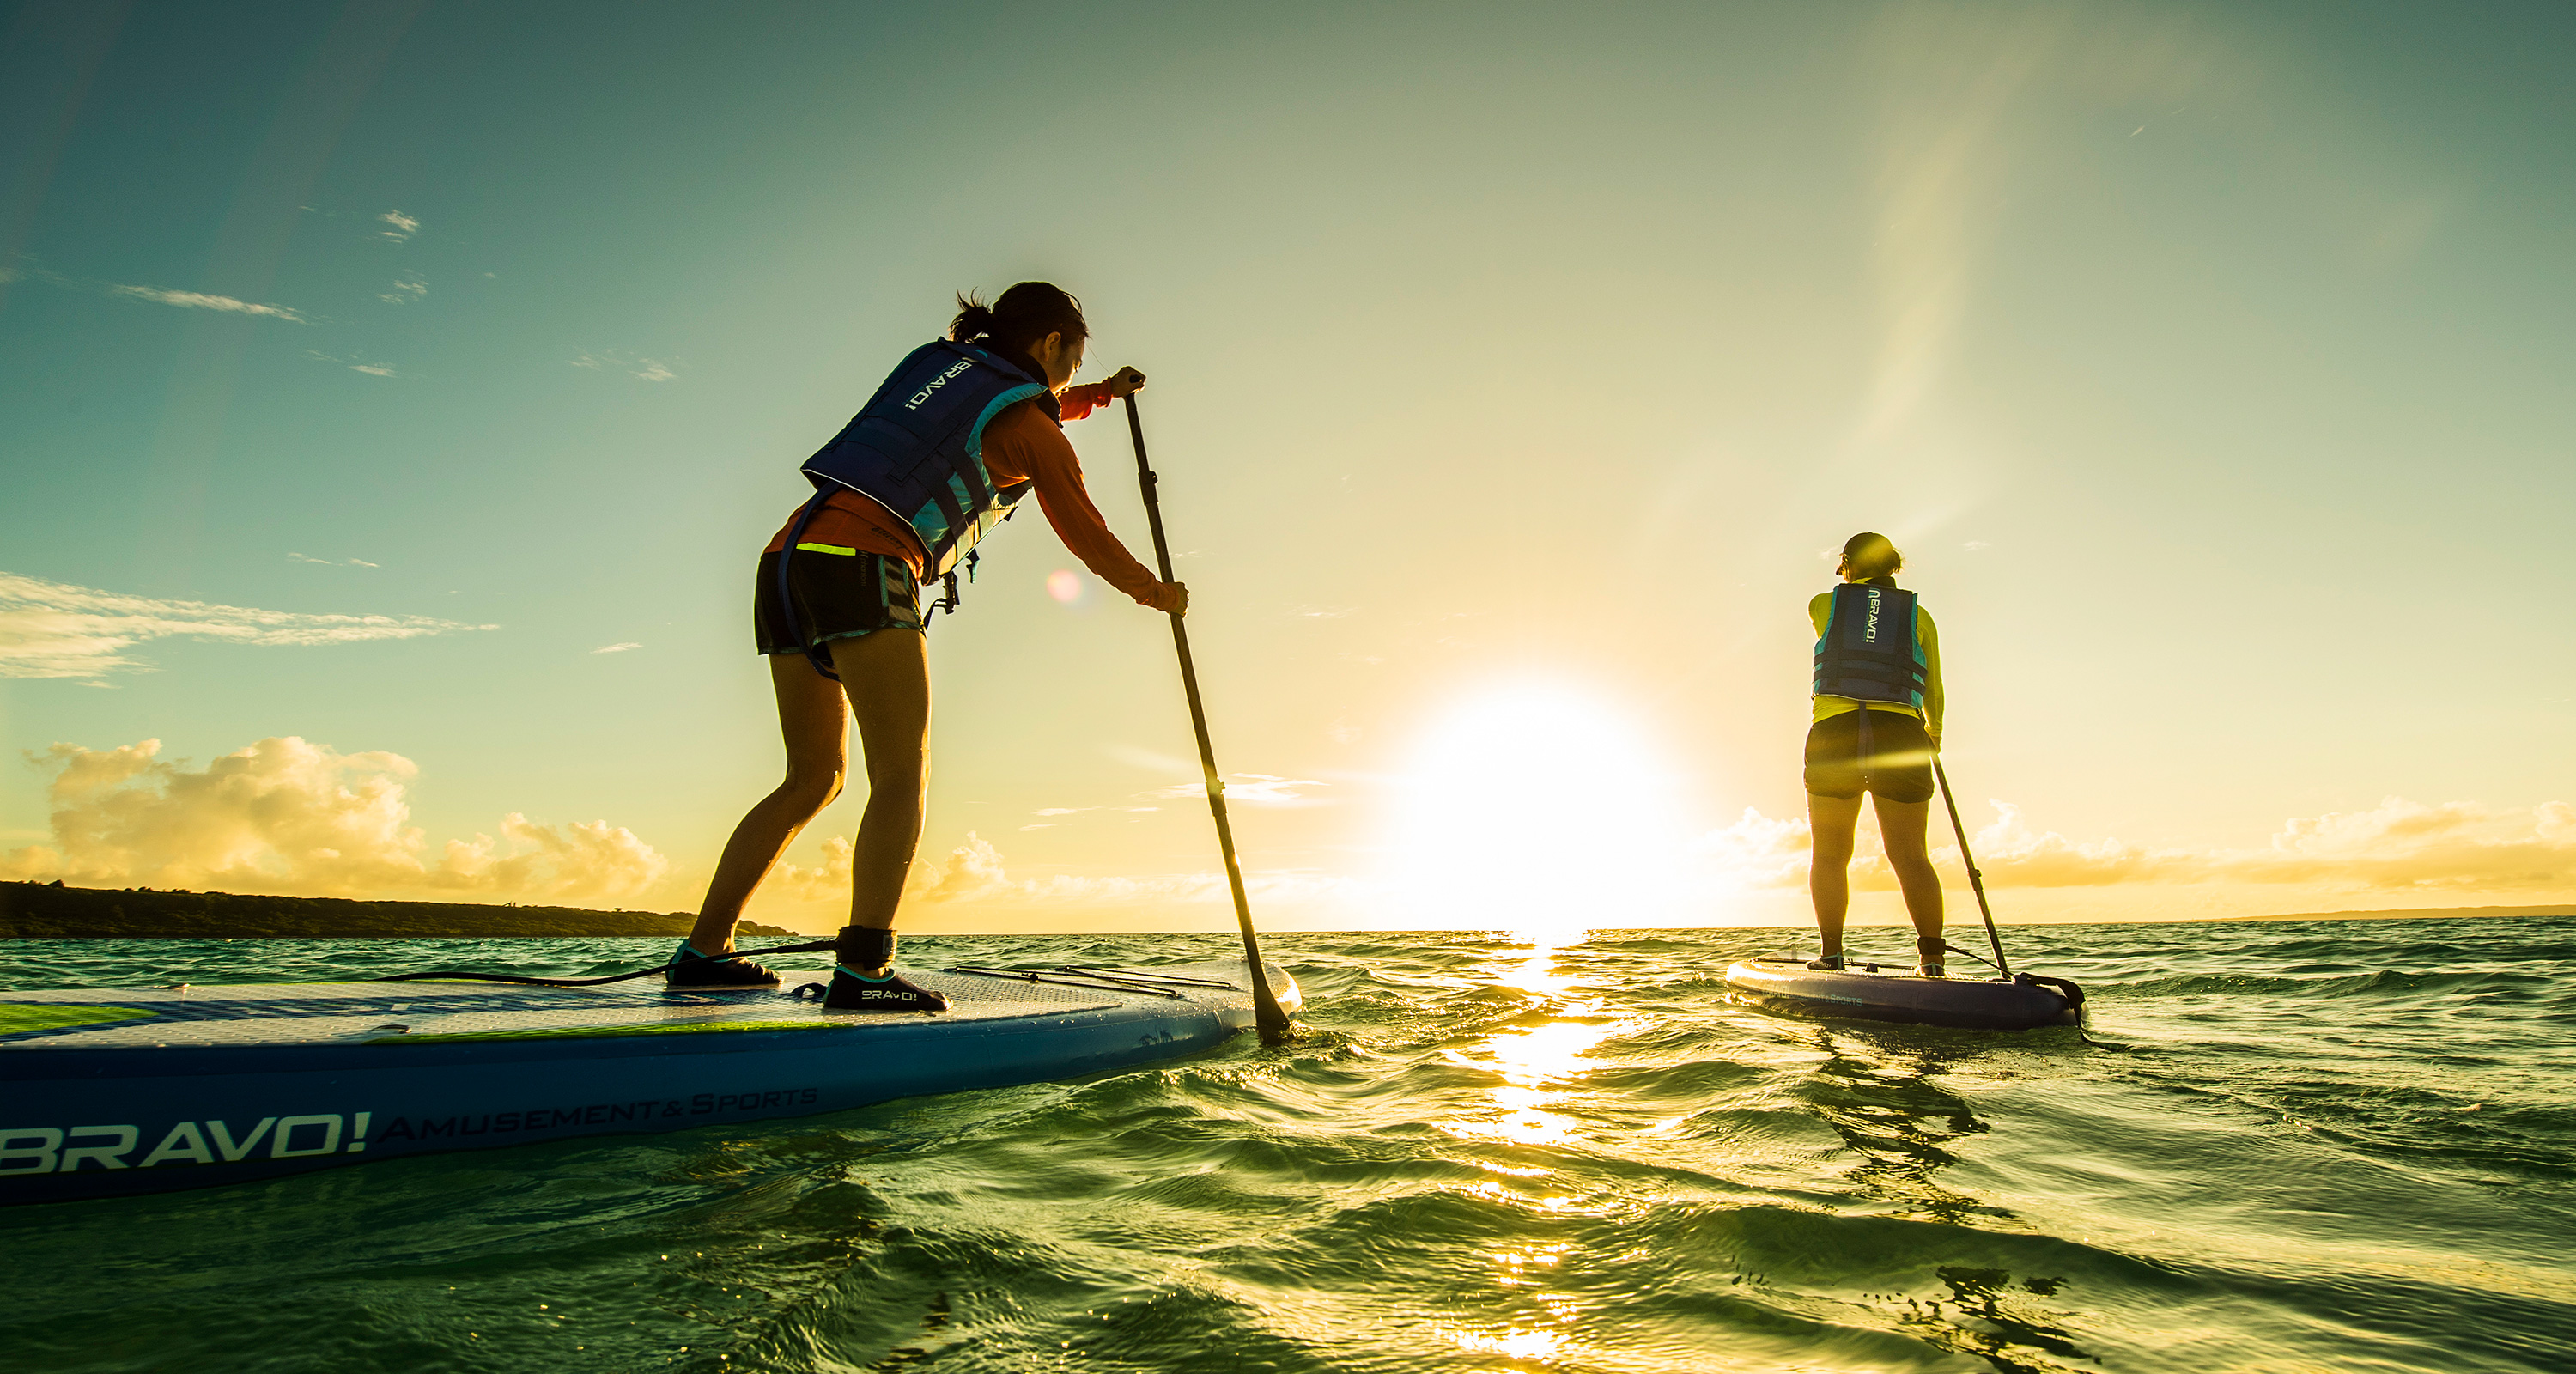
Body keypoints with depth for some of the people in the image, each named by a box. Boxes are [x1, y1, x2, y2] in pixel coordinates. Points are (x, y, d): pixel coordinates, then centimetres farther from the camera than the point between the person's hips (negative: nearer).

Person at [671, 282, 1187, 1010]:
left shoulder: (940, 358, 25)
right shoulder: (1030, 429, 5)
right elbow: (1089, 539, 14)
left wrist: (1102, 393, 57)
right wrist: (1157, 593, 30)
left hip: (789, 556, 8)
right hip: (861, 566, -8)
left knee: (815, 777, 13)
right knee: (903, 776, -10)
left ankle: (703, 951, 14)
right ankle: (862, 970, -22)